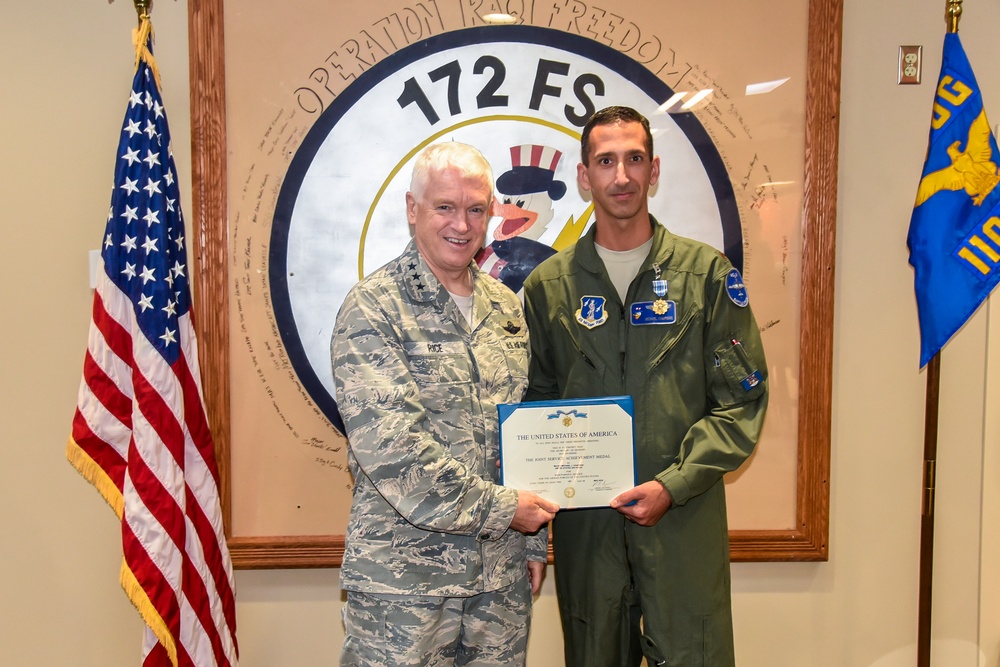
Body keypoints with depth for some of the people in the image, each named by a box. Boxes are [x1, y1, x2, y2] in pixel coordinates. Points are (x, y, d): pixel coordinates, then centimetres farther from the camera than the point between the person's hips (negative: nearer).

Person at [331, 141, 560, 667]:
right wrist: (499, 508, -15)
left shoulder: (508, 308, 10)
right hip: (403, 580, -5)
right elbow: (389, 446, -18)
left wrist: (534, 541, 12)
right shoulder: (372, 309, -9)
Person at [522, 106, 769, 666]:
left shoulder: (706, 273, 0)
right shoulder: (548, 285, 5)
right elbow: (536, 400, 11)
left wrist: (673, 485, -12)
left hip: (685, 521, -1)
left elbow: (743, 401, -2)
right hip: (585, 523, 2)